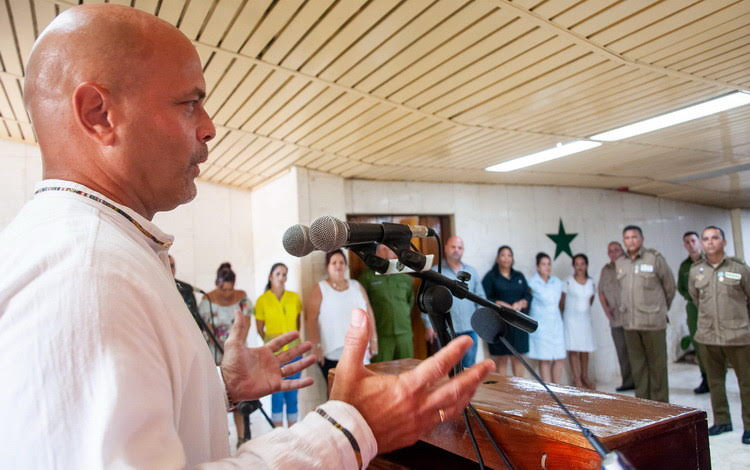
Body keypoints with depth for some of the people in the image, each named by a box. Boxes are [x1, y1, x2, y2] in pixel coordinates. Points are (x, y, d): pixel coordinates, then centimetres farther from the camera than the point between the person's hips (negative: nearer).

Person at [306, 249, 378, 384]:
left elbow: (369, 314, 15)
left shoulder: (357, 286, 14)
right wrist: (316, 345, -11)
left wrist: (373, 339, 9)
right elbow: (311, 319, -5)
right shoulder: (320, 289, 2)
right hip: (332, 354, -3)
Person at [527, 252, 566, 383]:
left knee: (560, 359, 4)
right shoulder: (532, 284, -7)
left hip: (556, 324, 5)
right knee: (545, 360, -3)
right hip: (541, 327, -5)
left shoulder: (557, 283, 9)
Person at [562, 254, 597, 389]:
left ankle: (584, 378, 16)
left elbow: (590, 301, 16)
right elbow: (563, 302, 1)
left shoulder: (591, 283, 8)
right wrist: (564, 316, 6)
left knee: (585, 350, 5)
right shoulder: (568, 282, -5)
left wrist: (583, 310, 11)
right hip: (571, 319, -4)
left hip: (585, 319, 4)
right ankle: (577, 379, -2)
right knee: (573, 349, -6)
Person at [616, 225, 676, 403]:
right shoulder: (619, 263, 9)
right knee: (637, 365, 10)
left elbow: (669, 286, 4)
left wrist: (661, 308, 12)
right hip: (630, 323, 4)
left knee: (657, 365, 4)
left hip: (653, 321, -4)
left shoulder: (655, 258, -4)